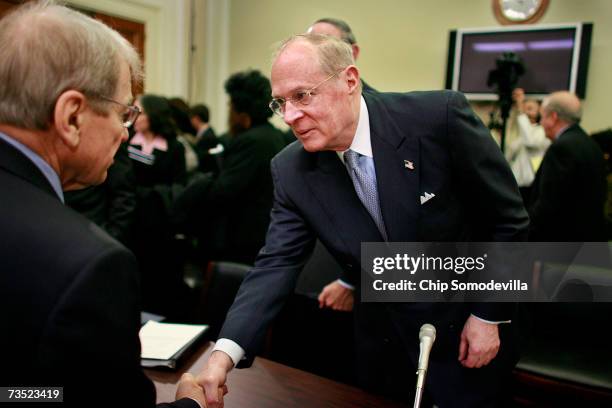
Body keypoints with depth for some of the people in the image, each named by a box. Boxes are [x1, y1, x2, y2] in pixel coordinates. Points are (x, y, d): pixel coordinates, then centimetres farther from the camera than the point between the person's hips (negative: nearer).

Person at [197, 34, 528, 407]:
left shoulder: (440, 116, -22)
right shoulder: (291, 171, -11)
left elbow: (508, 218, -13)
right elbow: (277, 264, -12)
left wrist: (489, 315, -11)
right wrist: (225, 353, -25)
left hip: (467, 335, -2)